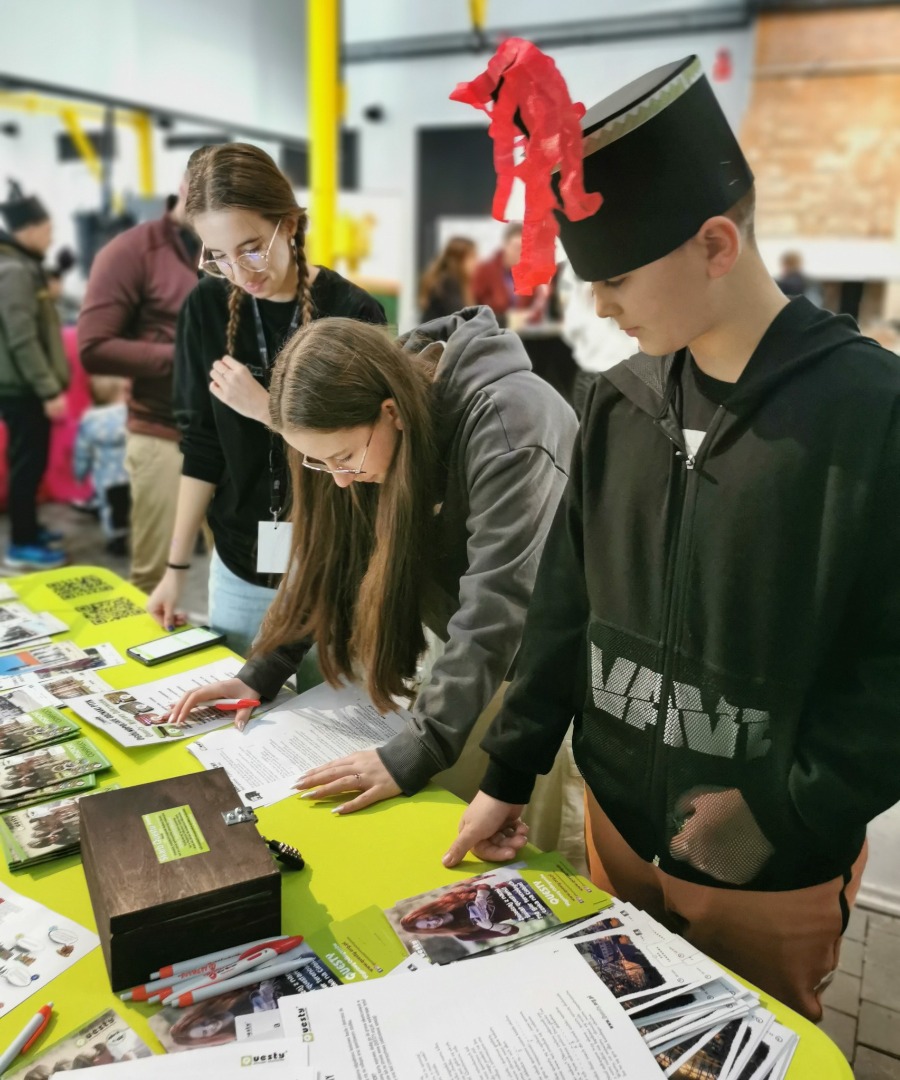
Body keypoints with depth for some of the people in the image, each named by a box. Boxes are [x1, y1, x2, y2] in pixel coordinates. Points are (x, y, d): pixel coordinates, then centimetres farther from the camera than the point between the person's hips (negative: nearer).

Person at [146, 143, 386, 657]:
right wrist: (177, 565, 3)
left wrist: (266, 409, -19)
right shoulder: (208, 307, -2)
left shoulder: (352, 313, -12)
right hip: (239, 565, 3)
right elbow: (202, 446, 3)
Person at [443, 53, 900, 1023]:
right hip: (619, 822, 5)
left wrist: (789, 813, -17)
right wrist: (508, 773, 4)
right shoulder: (620, 403, -2)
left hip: (773, 870, -4)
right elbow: (564, 601, 3)